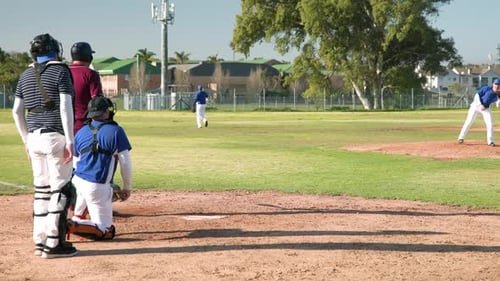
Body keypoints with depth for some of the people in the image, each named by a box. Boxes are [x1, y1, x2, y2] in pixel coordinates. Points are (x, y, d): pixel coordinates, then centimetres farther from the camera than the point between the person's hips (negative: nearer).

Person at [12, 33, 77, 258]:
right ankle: (53, 244, -4)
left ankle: (40, 242, 14)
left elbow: (17, 111, 12)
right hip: (56, 136, -7)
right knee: (61, 189, -3)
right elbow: (65, 107, -14)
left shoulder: (26, 75, 13)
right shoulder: (60, 71, -5)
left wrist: (27, 140, 19)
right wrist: (69, 140, -16)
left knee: (41, 189, 12)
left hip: (34, 137, 7)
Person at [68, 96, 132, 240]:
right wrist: (127, 187, 7)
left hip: (77, 181, 6)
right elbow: (125, 162, -4)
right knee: (106, 231, 1)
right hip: (98, 187, -6)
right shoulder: (116, 131, -2)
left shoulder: (81, 132, 12)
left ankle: (77, 218, 25)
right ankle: (72, 225, -21)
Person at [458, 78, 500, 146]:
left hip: (486, 108, 3)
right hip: (476, 105, -3)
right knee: (469, 121, -4)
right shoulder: (487, 88, -11)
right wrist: (480, 105, -20)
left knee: (490, 123, -6)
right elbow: (477, 95, -11)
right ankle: (461, 138, 5)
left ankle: (490, 141, 1)